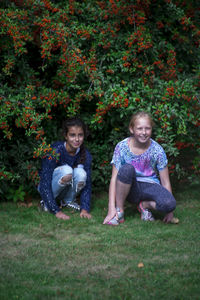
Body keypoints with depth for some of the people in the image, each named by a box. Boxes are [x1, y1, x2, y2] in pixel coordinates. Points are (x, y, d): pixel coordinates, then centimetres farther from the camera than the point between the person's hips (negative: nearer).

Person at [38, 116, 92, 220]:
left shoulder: (86, 155, -14)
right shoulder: (55, 151, -27)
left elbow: (87, 183, -9)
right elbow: (45, 183, -27)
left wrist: (85, 208, -23)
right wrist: (56, 211, -31)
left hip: (66, 189, 4)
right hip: (47, 187, -4)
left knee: (80, 173, -28)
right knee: (66, 171, -34)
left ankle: (68, 200, -3)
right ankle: (46, 201, -12)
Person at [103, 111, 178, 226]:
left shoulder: (157, 150, -10)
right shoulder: (122, 147, -11)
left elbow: (165, 182, -6)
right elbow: (114, 178, -12)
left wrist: (169, 211, -8)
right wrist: (111, 208, -20)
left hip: (150, 187, 0)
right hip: (130, 188, 0)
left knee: (169, 203, -33)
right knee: (127, 168, -34)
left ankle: (145, 205, 1)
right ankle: (119, 211, -17)